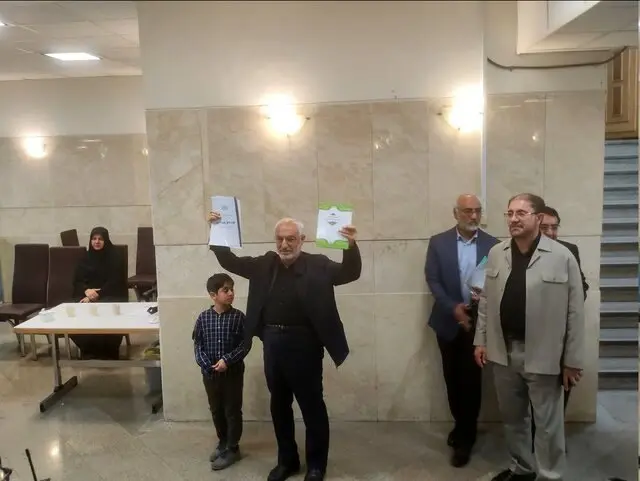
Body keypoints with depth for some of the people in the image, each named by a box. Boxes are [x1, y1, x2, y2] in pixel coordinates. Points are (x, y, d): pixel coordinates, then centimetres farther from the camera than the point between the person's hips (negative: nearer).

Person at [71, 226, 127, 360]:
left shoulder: (115, 257, -1)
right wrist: (87, 290, -15)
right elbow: (77, 281, 9)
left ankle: (108, 353, -15)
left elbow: (114, 283, -8)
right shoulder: (86, 258, 12)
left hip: (111, 296, -4)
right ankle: (89, 351, -9)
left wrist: (96, 295, -20)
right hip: (87, 295, 4)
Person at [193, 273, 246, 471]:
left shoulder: (238, 316, -10)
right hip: (210, 372, 3)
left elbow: (245, 344, -10)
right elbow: (197, 344, -1)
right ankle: (222, 443, 36)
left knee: (232, 411, 7)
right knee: (216, 410, 17)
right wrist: (206, 365, -13)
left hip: (233, 372, -3)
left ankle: (232, 449, 19)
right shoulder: (203, 317, -5)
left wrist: (227, 360, -20)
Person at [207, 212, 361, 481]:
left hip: (304, 344, -4)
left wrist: (351, 245, -29)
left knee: (312, 405, 7)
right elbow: (231, 263, 12)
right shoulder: (265, 264, 7)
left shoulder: (317, 265, -4)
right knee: (279, 405, 16)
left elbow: (350, 273, -11)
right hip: (272, 343, 5)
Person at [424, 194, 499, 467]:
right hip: (449, 321, 1)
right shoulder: (438, 242, -2)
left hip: (479, 321, -1)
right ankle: (462, 426, 34)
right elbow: (432, 279, -5)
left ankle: (464, 437, 19)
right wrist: (453, 308, -16)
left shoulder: (492, 244, -2)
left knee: (471, 379, 4)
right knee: (453, 378, 13)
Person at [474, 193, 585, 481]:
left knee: (548, 423, 9)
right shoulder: (496, 254, 3)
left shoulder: (562, 257, -10)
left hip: (543, 354, -4)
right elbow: (486, 301, 10)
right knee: (512, 417, 18)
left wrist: (572, 360, -8)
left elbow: (575, 312, -8)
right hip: (503, 351, 4)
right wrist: (481, 340, 7)